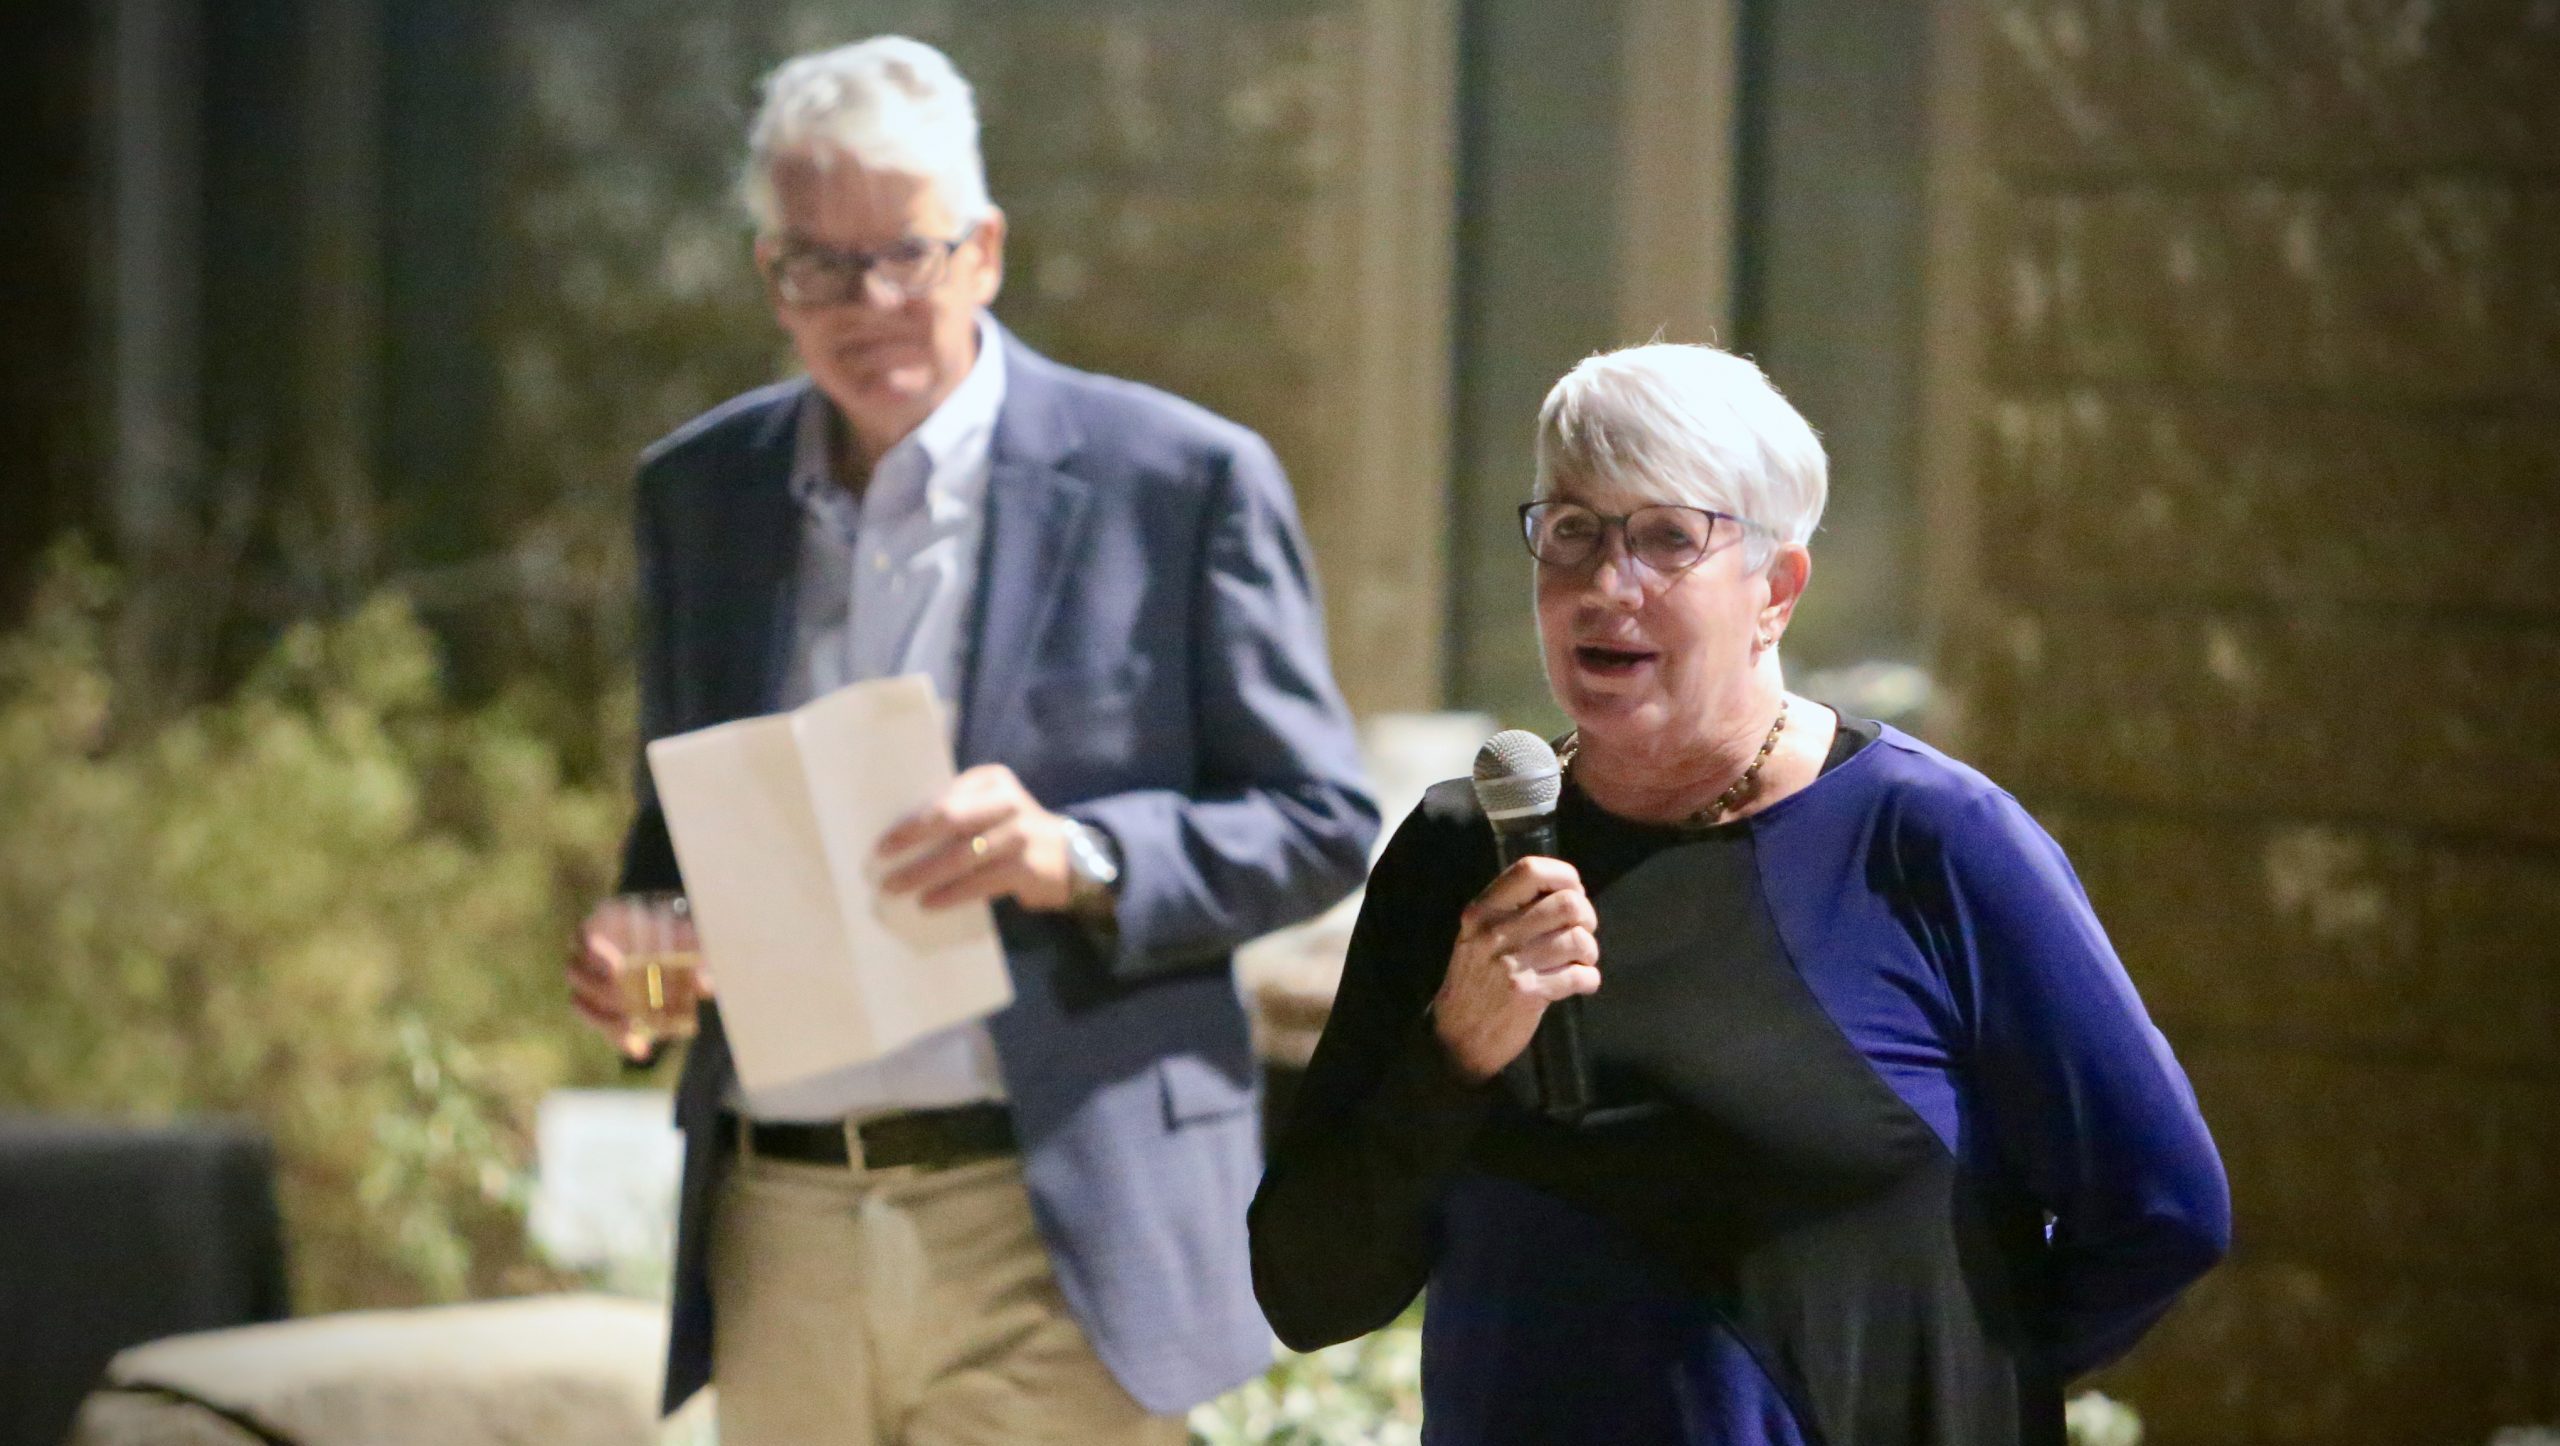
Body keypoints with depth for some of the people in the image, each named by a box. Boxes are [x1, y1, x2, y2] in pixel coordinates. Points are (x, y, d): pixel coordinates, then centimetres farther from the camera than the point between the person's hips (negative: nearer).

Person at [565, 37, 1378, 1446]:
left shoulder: (1179, 478, -3)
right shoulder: (700, 490, 12)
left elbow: (1322, 823, -1)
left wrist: (1079, 861, -19)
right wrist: (636, 953, -2)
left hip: (1049, 1237, -5)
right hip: (780, 1238, 5)